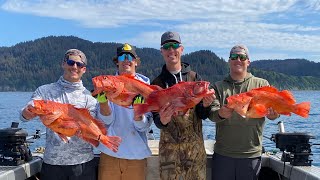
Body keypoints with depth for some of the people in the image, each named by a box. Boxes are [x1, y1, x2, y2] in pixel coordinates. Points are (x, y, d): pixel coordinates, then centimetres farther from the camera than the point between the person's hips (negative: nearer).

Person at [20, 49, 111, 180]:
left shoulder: (89, 95, 2)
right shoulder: (45, 91, 3)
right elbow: (24, 115, -8)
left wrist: (103, 100, -24)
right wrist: (29, 111, -30)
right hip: (52, 163, 0)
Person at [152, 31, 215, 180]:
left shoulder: (194, 77, 4)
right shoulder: (157, 83, 3)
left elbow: (202, 115, 3)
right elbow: (156, 120, -2)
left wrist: (205, 105, -19)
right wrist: (162, 120, -24)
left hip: (195, 144, 1)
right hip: (169, 146, 0)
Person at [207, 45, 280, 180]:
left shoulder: (261, 84, 6)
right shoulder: (219, 86, 7)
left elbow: (272, 107, -1)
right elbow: (211, 112, -6)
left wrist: (272, 114, -25)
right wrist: (220, 114, -29)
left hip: (251, 154, 0)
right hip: (223, 154, 1)